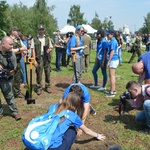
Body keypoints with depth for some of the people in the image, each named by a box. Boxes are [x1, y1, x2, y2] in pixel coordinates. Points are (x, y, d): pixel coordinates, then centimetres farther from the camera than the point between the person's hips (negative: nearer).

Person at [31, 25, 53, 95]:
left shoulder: (47, 38, 13)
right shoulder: (34, 39, 3)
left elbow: (51, 48, 17)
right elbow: (33, 50, 0)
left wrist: (49, 50, -8)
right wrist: (34, 60, -9)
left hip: (47, 58, 3)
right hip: (39, 58, -3)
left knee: (47, 73, 7)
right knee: (39, 73, -1)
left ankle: (47, 87, 20)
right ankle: (39, 88, 8)